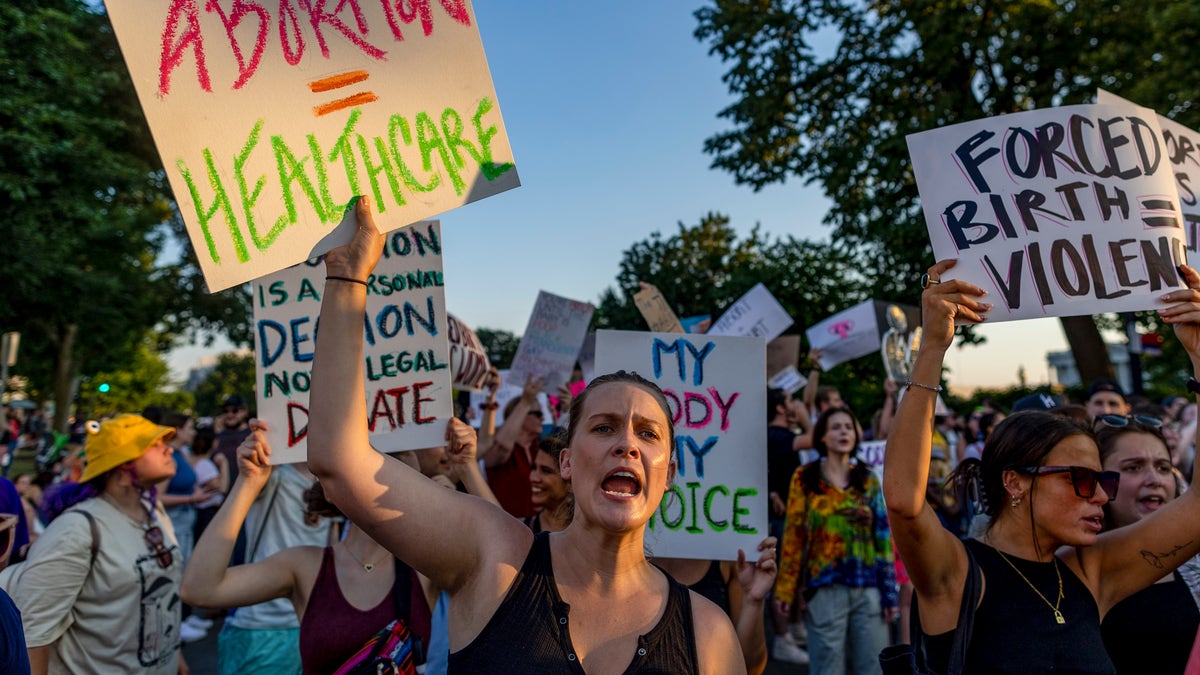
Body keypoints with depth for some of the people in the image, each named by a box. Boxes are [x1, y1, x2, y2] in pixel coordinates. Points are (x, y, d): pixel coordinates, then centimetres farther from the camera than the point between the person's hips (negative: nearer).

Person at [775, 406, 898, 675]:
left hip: (868, 587, 3)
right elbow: (794, 535, -3)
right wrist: (785, 589, -5)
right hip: (824, 587, -3)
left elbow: (883, 536, 8)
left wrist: (889, 591, 4)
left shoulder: (868, 479, 8)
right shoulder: (805, 478, -2)